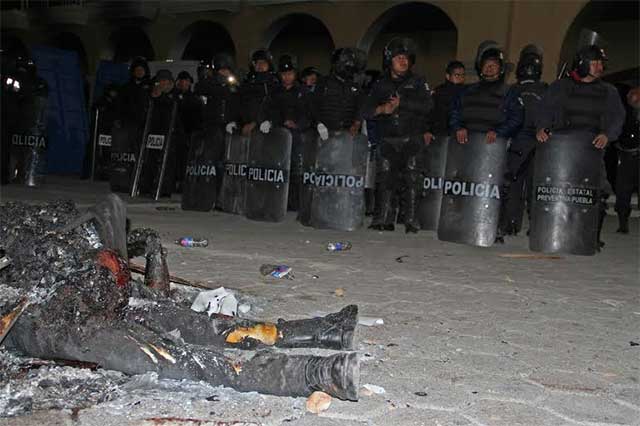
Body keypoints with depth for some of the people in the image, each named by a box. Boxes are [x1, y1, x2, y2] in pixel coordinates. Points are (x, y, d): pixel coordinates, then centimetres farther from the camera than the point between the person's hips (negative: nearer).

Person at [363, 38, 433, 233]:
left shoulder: (417, 82, 6)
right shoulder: (381, 85, 13)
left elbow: (427, 106, -9)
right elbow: (367, 111, 8)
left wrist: (401, 103, -15)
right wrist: (382, 109, -13)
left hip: (412, 138, -2)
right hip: (388, 140, 2)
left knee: (412, 180, -5)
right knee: (385, 179, -3)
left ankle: (411, 221, 0)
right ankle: (383, 220, 5)